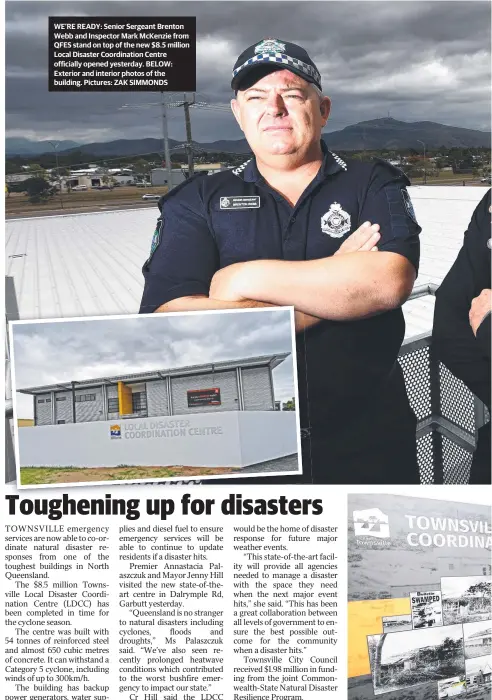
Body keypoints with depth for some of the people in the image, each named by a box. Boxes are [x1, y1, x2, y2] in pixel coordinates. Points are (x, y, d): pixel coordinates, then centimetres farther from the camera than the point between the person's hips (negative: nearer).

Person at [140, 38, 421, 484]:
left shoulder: (374, 185, 1)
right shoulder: (197, 202, -1)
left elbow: (390, 282, -19)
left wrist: (248, 279, -17)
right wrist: (338, 286, -14)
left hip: (370, 448, 1)